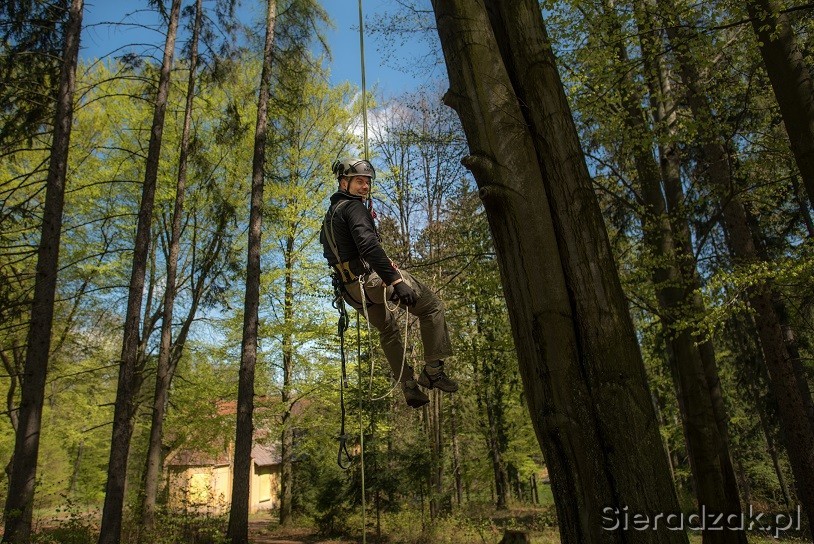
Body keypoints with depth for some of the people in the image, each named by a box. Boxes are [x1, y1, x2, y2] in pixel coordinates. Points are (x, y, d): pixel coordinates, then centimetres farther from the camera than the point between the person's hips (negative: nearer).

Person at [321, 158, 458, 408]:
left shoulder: (329, 215, 19)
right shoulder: (353, 206, -11)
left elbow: (331, 253, 27)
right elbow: (368, 245, -27)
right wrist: (396, 280, -33)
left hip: (352, 290, 9)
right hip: (374, 277, -9)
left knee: (388, 332, 25)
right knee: (432, 305, 2)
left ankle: (408, 387, 24)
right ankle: (433, 370, 0)